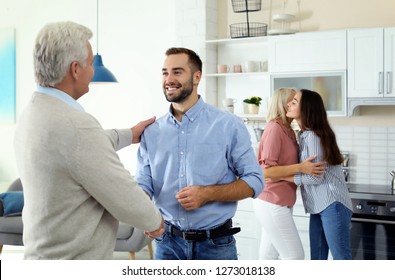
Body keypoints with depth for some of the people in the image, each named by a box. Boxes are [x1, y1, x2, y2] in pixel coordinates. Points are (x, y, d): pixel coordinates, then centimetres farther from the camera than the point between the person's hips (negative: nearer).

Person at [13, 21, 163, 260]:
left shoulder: (31, 115, 3)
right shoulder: (75, 124, -27)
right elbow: (125, 198, -20)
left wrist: (128, 135, 33)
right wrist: (155, 221, -1)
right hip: (74, 257, -9)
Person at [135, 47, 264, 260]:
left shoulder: (228, 125, -6)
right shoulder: (152, 132, 3)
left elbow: (254, 180, -6)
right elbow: (143, 184, 3)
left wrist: (207, 194, -19)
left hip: (215, 243, -2)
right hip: (167, 242, 2)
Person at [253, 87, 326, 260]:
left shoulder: (288, 131, 12)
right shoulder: (274, 128, -16)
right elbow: (266, 171, -22)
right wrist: (300, 168, -27)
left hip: (277, 204, 9)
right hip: (272, 205, -9)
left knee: (269, 255, 13)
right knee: (294, 255, -5)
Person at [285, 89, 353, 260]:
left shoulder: (313, 136, -15)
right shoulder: (304, 135, 13)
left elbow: (315, 177, -17)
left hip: (332, 204, -9)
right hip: (318, 206, 9)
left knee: (341, 258, -4)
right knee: (317, 258, 11)